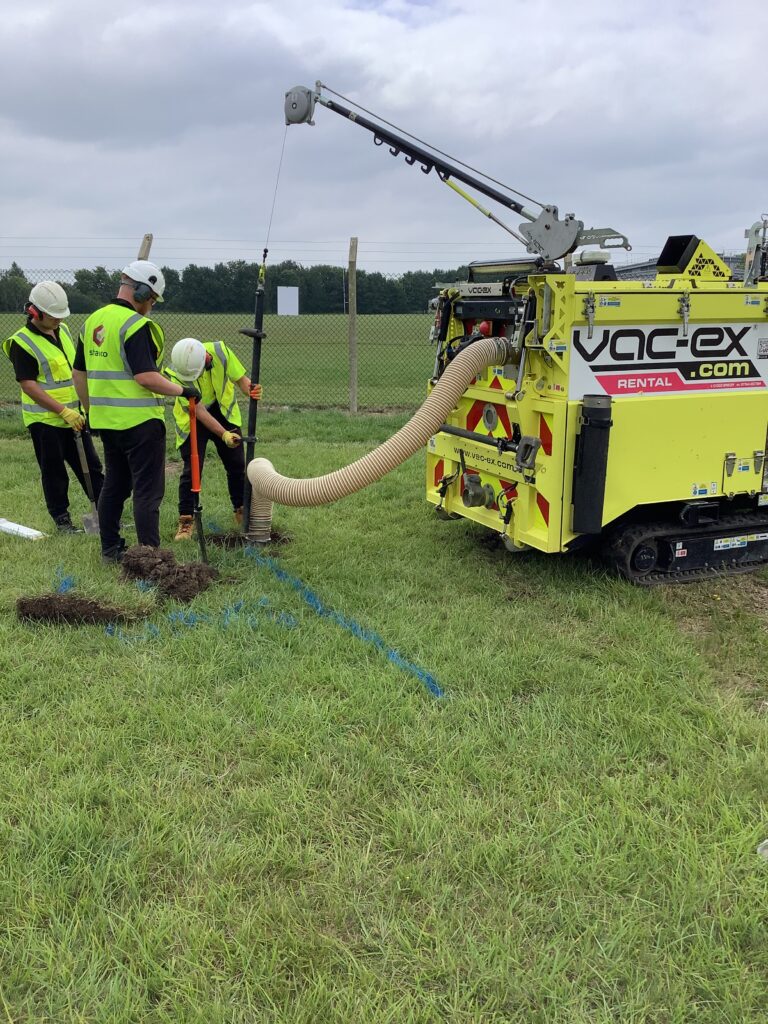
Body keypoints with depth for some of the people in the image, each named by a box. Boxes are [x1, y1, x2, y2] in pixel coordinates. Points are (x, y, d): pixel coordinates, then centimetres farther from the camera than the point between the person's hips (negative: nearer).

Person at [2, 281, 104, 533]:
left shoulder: (63, 330, 9)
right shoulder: (22, 342, -14)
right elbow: (28, 385, -18)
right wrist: (63, 411, -23)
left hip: (74, 415, 7)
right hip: (44, 420, -7)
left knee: (91, 466, 9)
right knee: (54, 472, 4)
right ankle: (61, 519, 16)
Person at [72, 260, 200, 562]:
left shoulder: (92, 321, 12)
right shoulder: (135, 324, -15)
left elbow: (79, 373, 17)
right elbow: (147, 378, -22)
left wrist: (92, 411, 24)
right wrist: (183, 390, -9)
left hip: (106, 420, 8)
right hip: (140, 420, -8)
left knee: (114, 484, 18)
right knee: (148, 490, -3)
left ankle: (110, 548, 26)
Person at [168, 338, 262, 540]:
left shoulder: (220, 351, -24)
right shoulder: (177, 369, -29)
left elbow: (241, 379, -14)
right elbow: (198, 410, -30)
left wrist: (252, 390, -37)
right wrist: (224, 434, -38)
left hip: (223, 412, 3)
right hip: (192, 419, -3)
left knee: (237, 464, 7)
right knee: (191, 470, -10)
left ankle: (241, 512, 23)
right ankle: (185, 521, 0)